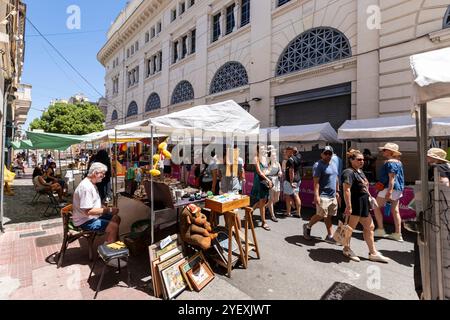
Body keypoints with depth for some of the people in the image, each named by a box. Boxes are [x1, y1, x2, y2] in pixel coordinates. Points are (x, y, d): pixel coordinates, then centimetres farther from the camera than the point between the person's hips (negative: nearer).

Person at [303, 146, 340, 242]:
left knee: (329, 216, 11)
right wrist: (316, 195, -24)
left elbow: (336, 179, 23)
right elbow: (316, 182, -18)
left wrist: (337, 191, 20)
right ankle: (308, 226, 15)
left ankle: (330, 236, 19)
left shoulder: (334, 164, 15)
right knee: (321, 215, -7)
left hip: (333, 196, 8)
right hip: (323, 195, -8)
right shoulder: (318, 165, -11)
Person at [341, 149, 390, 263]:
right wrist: (348, 206, -28)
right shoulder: (349, 172, -18)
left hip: (363, 205, 11)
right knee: (351, 227, 4)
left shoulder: (360, 171, 14)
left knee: (370, 227, 17)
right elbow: (346, 190, -26)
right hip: (354, 205, -10)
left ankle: (373, 253, 30)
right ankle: (347, 249, 23)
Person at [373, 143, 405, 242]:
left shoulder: (390, 162, -14)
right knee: (395, 211, 11)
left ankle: (380, 230, 1)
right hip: (398, 189, 10)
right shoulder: (398, 162, 16)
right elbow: (397, 177, 22)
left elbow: (392, 178, -21)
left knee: (376, 207, -2)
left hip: (391, 188, -10)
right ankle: (398, 234, 14)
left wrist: (389, 191, -25)